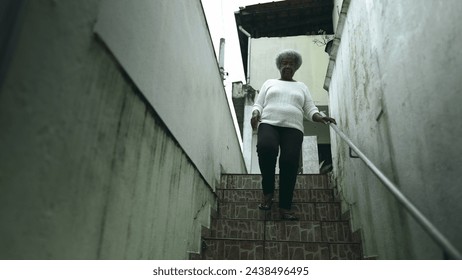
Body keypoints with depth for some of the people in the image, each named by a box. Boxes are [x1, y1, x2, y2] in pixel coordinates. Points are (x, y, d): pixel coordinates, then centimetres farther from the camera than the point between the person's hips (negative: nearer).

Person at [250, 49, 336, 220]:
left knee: (290, 161, -22)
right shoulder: (269, 83, 24)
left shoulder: (302, 87, 26)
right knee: (265, 148, -34)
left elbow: (310, 109, 17)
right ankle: (267, 192, -16)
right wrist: (255, 114, -7)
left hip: (293, 128, 1)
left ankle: (285, 207, -16)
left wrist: (319, 117, -5)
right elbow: (258, 104, 17)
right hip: (268, 124, -1)